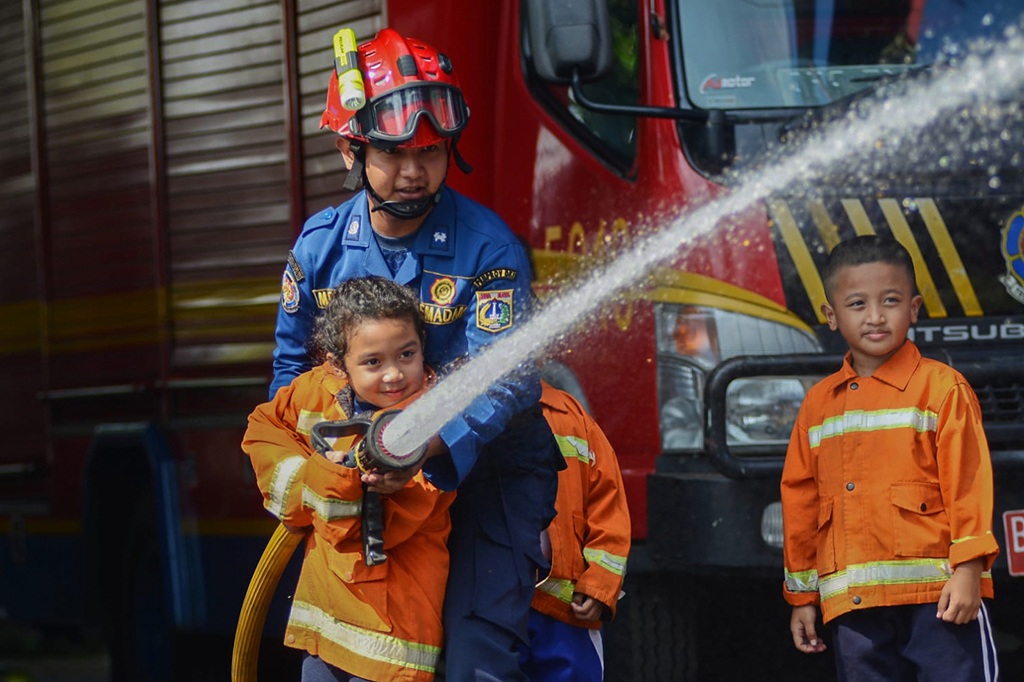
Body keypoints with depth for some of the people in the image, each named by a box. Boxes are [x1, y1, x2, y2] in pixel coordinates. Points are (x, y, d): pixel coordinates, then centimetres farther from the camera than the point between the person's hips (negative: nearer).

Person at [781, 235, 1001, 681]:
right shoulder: (819, 404, 14)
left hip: (939, 596, -4)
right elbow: (800, 502, 18)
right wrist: (802, 595, 18)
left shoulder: (942, 388, 0)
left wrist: (968, 569, -13)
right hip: (853, 607, 4)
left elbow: (968, 481, -4)